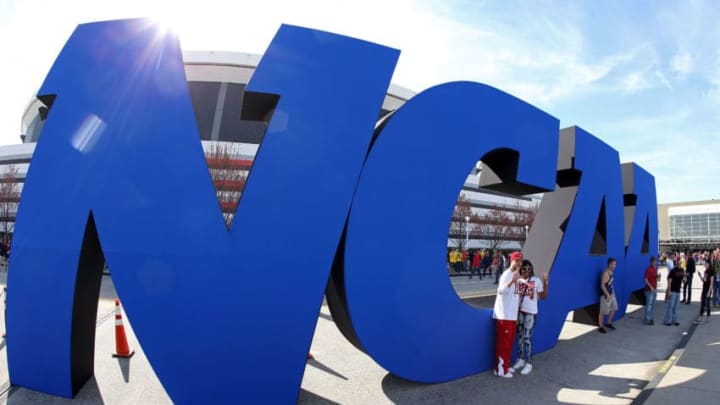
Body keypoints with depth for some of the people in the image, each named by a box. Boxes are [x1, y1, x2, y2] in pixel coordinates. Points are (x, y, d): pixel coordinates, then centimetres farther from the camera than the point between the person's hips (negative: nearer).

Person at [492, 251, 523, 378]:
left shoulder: (517, 275, 14)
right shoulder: (507, 274, -14)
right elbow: (501, 290, -31)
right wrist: (512, 280, -47)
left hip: (512, 315, 9)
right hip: (504, 315, -9)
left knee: (509, 341, 15)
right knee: (503, 342, -3)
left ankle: (505, 365, 26)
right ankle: (500, 369, 4)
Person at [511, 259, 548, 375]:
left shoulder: (536, 280, -7)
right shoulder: (517, 280, 0)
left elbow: (543, 297, -6)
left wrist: (545, 283, -16)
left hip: (531, 313, -4)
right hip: (519, 311, 4)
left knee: (527, 337, -2)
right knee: (520, 336, 12)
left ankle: (529, 363, 10)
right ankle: (521, 359, 27)